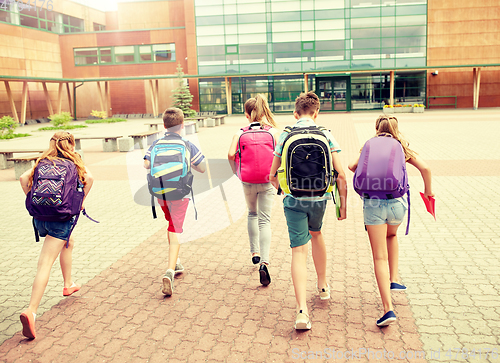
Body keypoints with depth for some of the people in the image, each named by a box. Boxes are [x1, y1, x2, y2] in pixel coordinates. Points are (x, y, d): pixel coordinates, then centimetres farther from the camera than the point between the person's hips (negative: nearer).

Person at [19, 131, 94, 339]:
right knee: (45, 264, -5)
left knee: (69, 243, 29)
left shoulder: (42, 162, 15)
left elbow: (24, 178, 2)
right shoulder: (74, 162, 6)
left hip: (40, 216, 5)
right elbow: (89, 178, -11)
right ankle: (31, 311, -12)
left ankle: (68, 284, 42)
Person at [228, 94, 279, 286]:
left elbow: (231, 154, -14)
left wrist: (236, 171, 3)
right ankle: (264, 262, -10)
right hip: (267, 181, -1)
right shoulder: (274, 131, -4)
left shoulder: (240, 133, -3)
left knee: (252, 214, 25)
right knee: (264, 220, 3)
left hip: (248, 181, 1)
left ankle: (255, 252, 27)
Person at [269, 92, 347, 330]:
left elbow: (273, 176, 7)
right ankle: (322, 286, 42)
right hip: (319, 198, 2)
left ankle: (302, 309, -12)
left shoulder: (284, 137, 1)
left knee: (299, 251, -1)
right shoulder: (326, 136, 0)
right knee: (315, 233, 29)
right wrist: (343, 203, 4)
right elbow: (340, 174, -5)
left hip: (293, 199, -1)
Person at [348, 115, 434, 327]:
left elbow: (352, 166, 1)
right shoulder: (402, 149, 10)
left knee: (380, 257, -1)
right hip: (396, 202, 2)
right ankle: (394, 280, 28)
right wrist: (428, 190, 16)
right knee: (391, 235, 35)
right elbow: (425, 168, 0)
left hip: (372, 203, -1)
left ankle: (388, 308, -9)